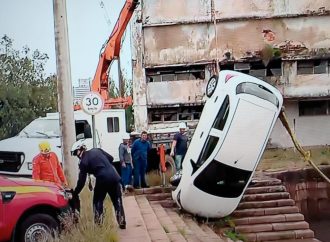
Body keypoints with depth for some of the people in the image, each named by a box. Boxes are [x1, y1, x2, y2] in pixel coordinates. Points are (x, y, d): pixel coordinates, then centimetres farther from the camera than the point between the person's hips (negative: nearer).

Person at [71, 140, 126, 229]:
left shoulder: (83, 162, 0)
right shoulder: (96, 150, 13)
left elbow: (81, 181, 1)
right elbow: (111, 158, 14)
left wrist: (75, 193, 9)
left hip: (102, 180, -4)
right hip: (114, 177, 5)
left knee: (97, 202, 16)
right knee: (117, 201, 14)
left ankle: (98, 224, 12)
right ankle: (122, 223, 16)